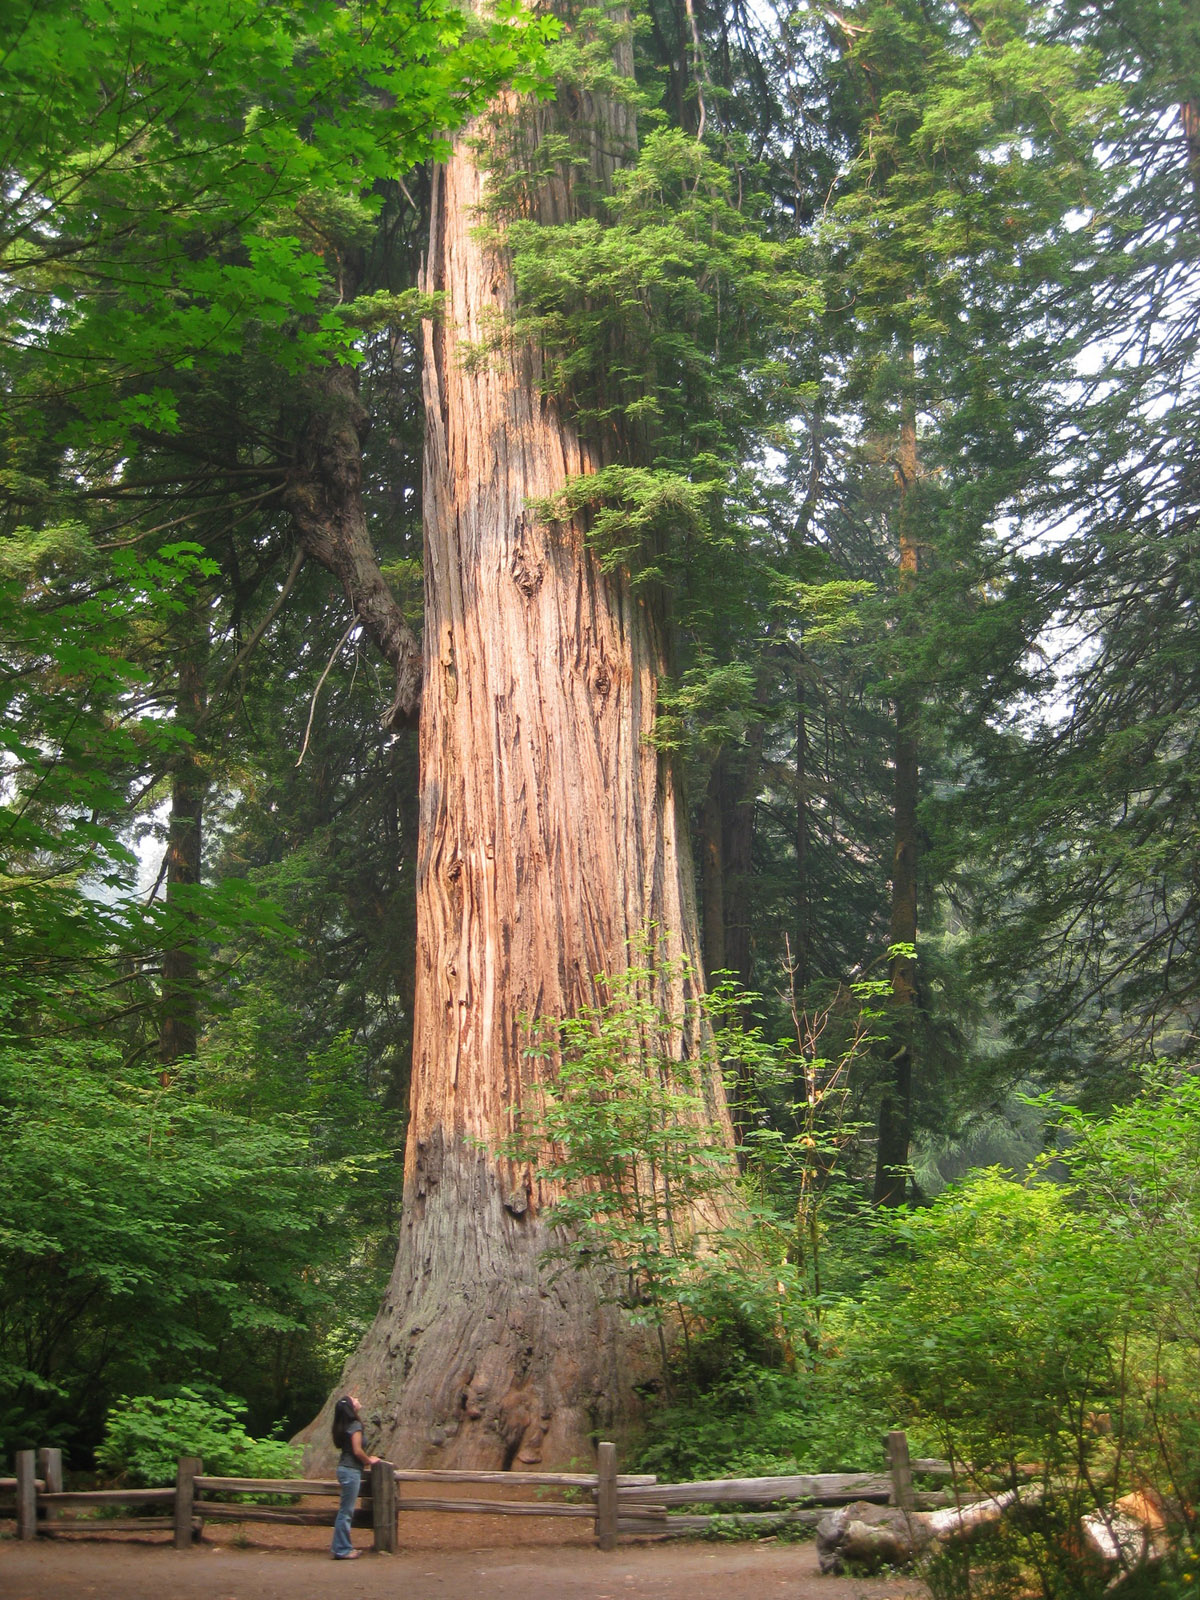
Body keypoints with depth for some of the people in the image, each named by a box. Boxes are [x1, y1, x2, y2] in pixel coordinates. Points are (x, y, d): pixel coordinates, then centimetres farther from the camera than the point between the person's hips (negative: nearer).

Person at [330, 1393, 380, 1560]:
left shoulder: (345, 1425, 11)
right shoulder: (355, 1425, -15)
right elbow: (357, 1451, -17)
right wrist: (369, 1460, -3)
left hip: (345, 1469, 9)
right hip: (351, 1470, -9)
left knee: (345, 1511, 14)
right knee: (346, 1511, -3)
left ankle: (343, 1547, 21)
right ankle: (342, 1550, 1)